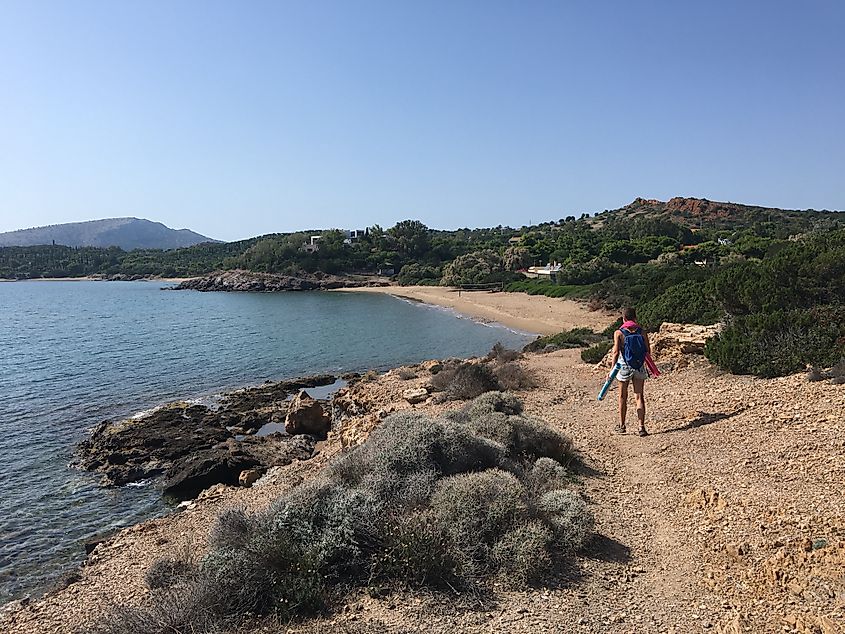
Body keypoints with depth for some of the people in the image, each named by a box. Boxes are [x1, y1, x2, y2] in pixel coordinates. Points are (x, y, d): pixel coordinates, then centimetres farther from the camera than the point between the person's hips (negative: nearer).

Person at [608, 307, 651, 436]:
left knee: (623, 397, 13)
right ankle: (641, 427, 0)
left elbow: (616, 352, -15)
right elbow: (648, 351, -1)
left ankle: (621, 426, 23)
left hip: (624, 367, -1)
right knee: (639, 397, 6)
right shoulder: (642, 331, -2)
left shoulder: (619, 333, -8)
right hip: (639, 367, 1)